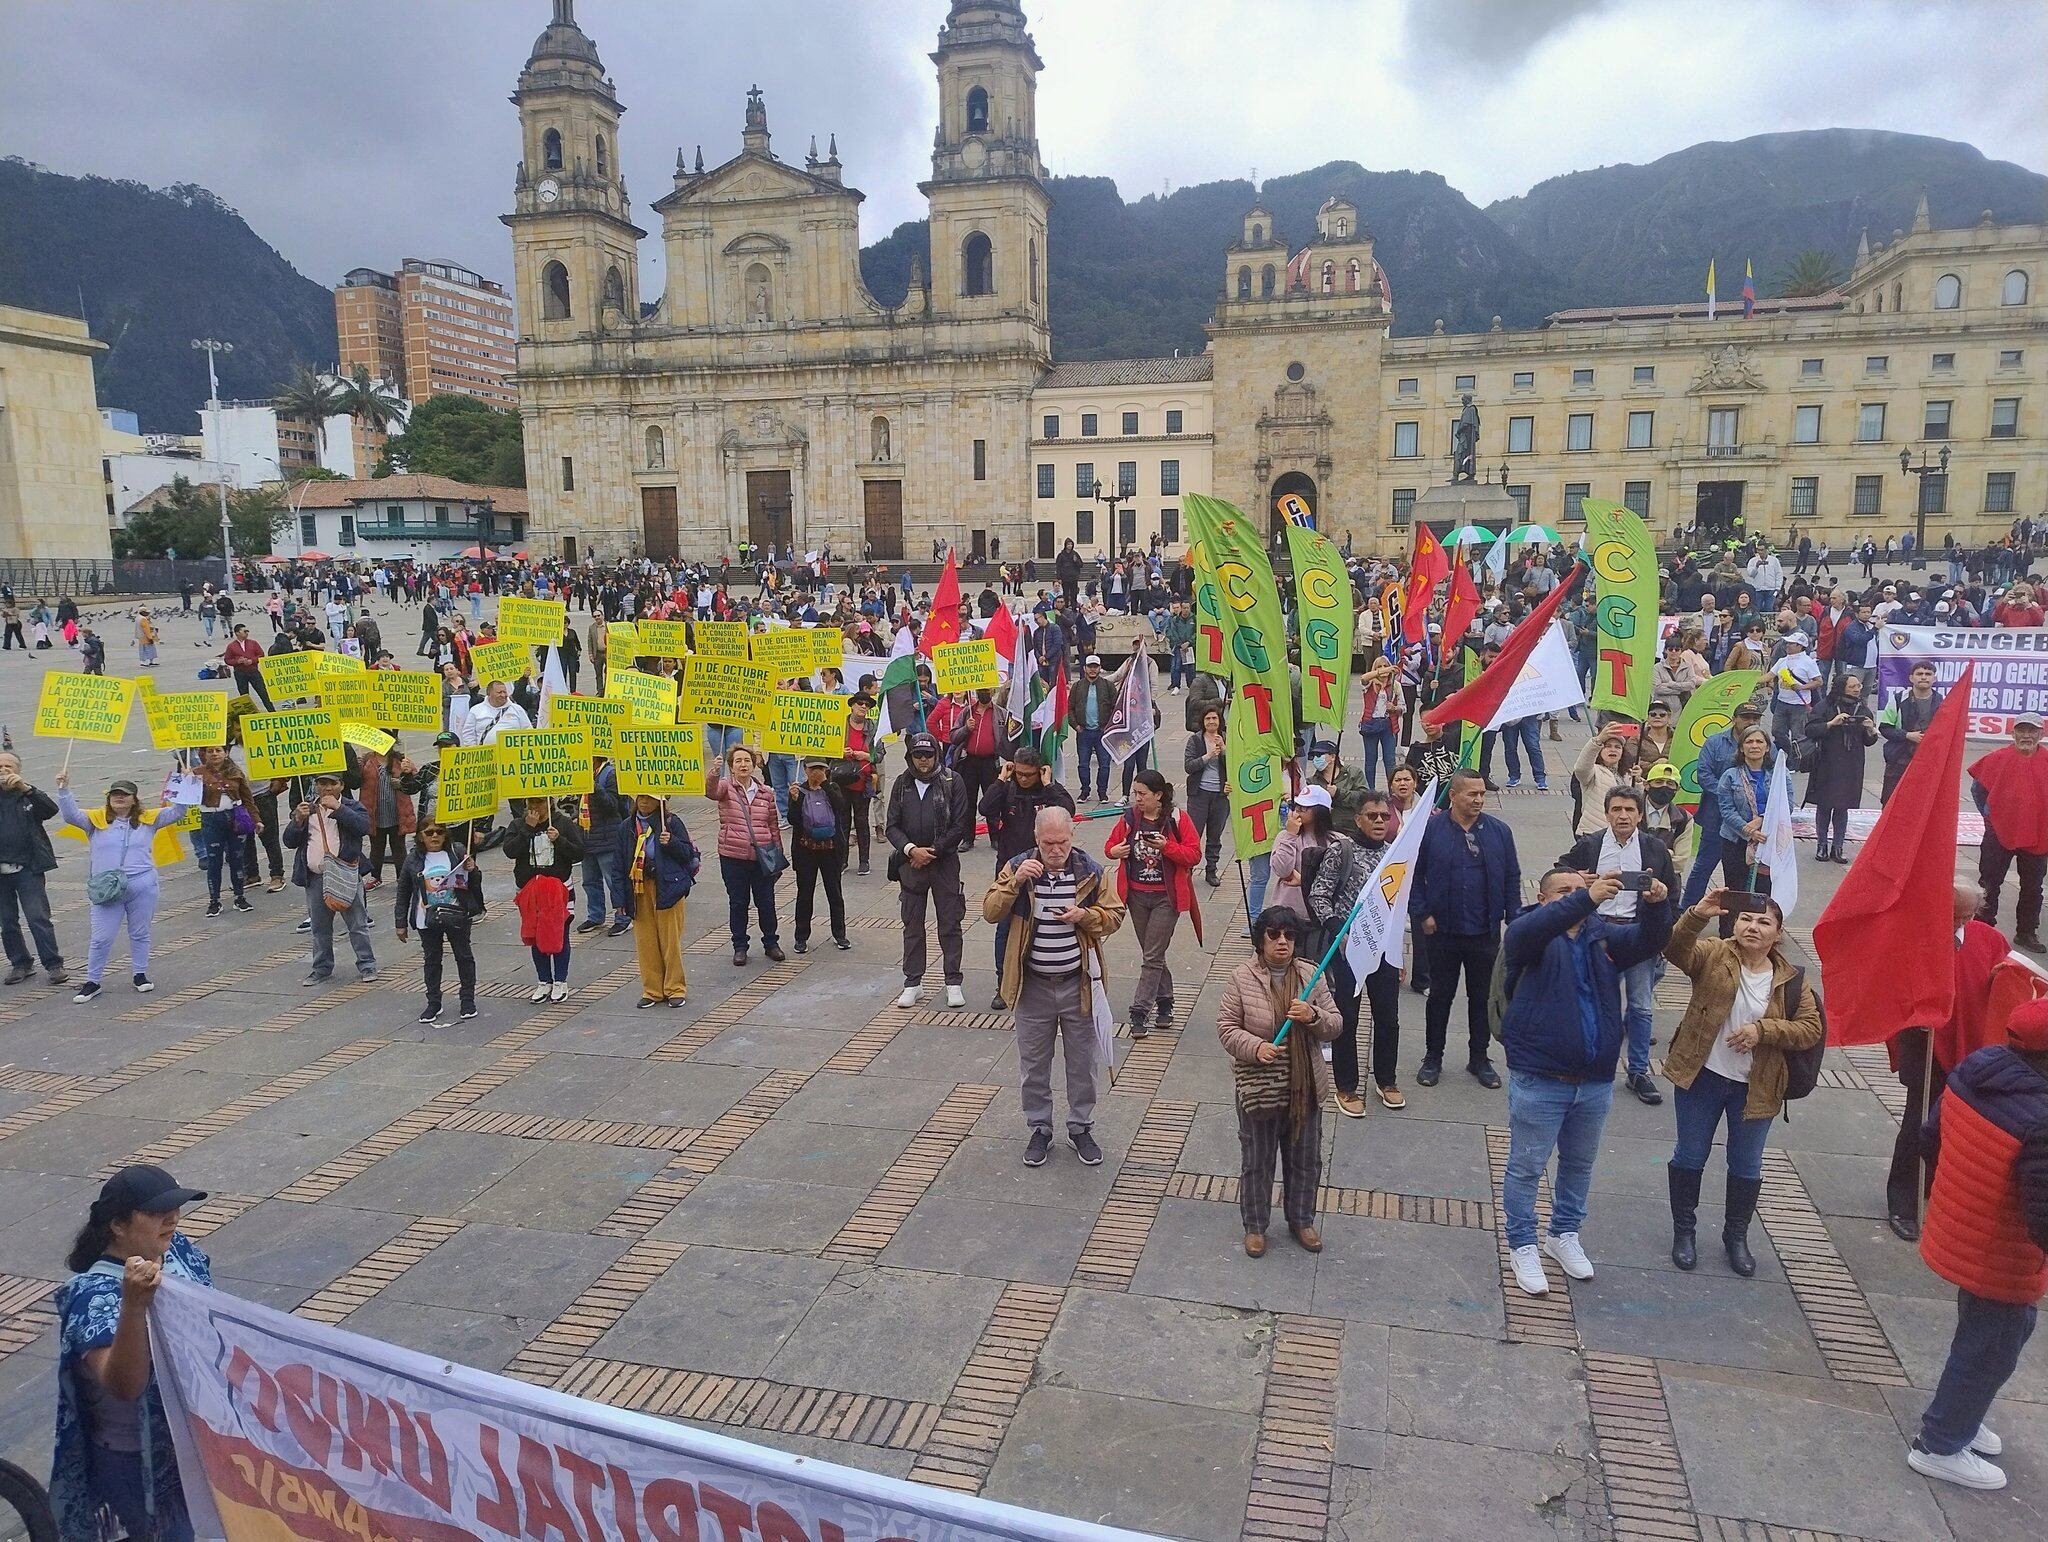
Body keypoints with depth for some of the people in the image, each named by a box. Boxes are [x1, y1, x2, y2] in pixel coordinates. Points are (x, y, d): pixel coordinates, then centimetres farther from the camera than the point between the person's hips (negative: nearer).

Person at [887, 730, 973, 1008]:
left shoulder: (952, 782, -4)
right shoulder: (902, 784, 5)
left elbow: (961, 824, -6)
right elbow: (892, 826, 4)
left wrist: (933, 851, -10)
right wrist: (911, 849, -13)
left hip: (944, 862, -3)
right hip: (910, 862, 3)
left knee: (950, 924, 3)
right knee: (912, 925, 9)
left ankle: (954, 982, 13)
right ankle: (913, 982, 18)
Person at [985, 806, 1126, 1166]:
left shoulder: (1090, 870, -5)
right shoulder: (1017, 867, -6)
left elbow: (1114, 914, 0)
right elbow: (990, 912, -12)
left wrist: (1084, 916, -19)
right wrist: (1015, 882, -26)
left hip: (1078, 985, 0)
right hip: (1032, 986, 0)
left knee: (1082, 1064, 13)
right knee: (1033, 1065, 13)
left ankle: (1081, 1128, 31)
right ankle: (1039, 1129, 30)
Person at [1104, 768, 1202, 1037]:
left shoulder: (1177, 819, -9)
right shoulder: (1130, 818, 3)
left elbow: (1194, 854, -10)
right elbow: (1110, 844, 11)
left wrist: (1166, 846, -25)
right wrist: (1114, 851, -12)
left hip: (1165, 898, -5)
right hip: (1137, 896, 5)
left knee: (1152, 957, -6)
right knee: (1153, 954, 15)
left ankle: (1139, 1012, -3)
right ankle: (1164, 1002, 31)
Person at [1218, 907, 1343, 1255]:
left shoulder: (1311, 975, -3)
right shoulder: (1242, 978, -11)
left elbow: (1335, 1026, 0)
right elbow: (1226, 1027, -8)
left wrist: (1313, 1016, -21)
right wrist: (1255, 1047, -25)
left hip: (1305, 1087, 3)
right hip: (1258, 1088, -3)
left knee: (1305, 1160, 18)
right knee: (1257, 1162, 13)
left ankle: (1301, 1220, 40)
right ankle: (1255, 1225, 32)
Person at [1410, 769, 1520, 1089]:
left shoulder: (1499, 832, 2)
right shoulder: (1430, 829, -6)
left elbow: (1512, 879, 6)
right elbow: (1414, 875, -2)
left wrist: (1514, 920, 1)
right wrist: (1422, 914, -7)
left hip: (1485, 932, 2)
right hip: (1443, 931, -2)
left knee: (1482, 997, 13)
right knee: (1440, 995, 10)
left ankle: (1479, 1058, 28)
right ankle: (1433, 1058, 23)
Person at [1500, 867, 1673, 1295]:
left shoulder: (1604, 934, 5)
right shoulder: (1526, 933, -9)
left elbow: (1648, 940, -10)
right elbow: (1536, 927, -32)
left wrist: (1656, 905, -31)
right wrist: (1585, 898, -45)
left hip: (1596, 1080, 5)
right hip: (1539, 1080, -5)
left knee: (1579, 1164, 22)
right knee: (1526, 1167, 7)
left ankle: (1564, 1234, 42)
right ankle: (1522, 1245, 24)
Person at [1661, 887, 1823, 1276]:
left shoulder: (1792, 980, -1)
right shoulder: (1714, 955, -7)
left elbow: (1811, 1029, -5)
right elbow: (1675, 949, -25)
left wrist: (1763, 1030, -19)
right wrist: (1697, 916, -41)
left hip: (1755, 1088, 2)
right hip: (1701, 1077, -2)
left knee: (1747, 1167, 14)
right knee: (1690, 1157, 9)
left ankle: (1736, 1236, 35)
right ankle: (1683, 1230, 27)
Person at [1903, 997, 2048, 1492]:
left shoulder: (1974, 1069, -11)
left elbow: (1933, 1136, 5)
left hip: (1960, 1240, 8)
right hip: (2004, 1265, -8)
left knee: (1976, 1339, 29)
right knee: (1990, 1355, 15)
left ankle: (1955, 1418, 48)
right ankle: (1940, 1447, 31)